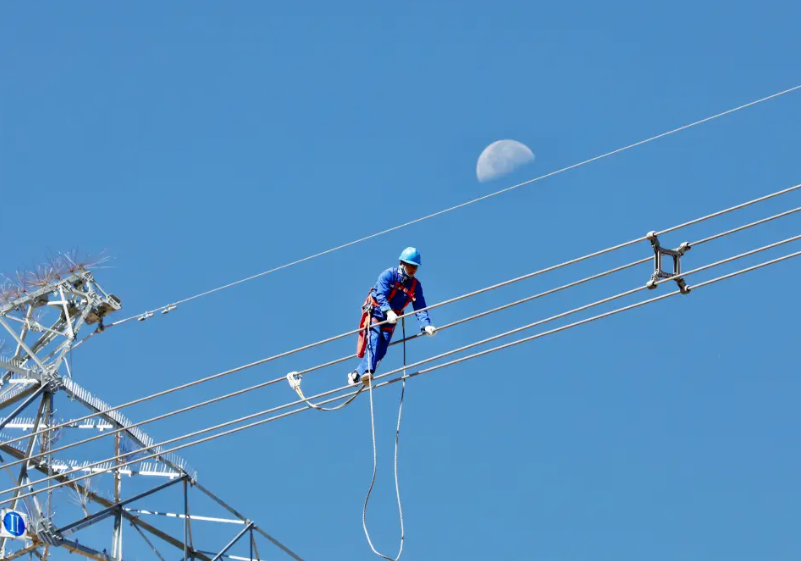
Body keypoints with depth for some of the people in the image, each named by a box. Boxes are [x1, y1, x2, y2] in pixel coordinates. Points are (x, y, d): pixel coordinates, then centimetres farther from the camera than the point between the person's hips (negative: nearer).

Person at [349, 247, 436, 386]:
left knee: (381, 350, -9)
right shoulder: (388, 275, -14)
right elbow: (381, 296, -27)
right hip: (375, 312, -4)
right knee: (374, 338, -27)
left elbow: (420, 308, -7)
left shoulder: (415, 285, 0)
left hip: (390, 319, 4)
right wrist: (388, 311, -45)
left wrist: (426, 325, -25)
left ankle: (356, 374, 1)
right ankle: (367, 371, -41)